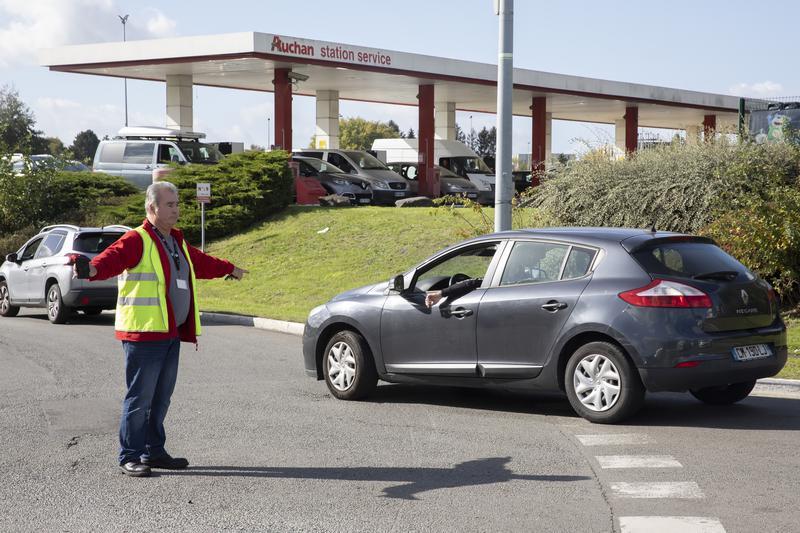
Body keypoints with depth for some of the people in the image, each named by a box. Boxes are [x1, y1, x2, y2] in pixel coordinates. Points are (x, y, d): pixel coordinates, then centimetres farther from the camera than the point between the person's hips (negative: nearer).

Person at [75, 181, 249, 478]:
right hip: (144, 333, -9)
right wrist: (93, 270, -48)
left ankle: (154, 452, 23)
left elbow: (202, 263, 38)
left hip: (171, 334, 9)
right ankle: (129, 457, 1)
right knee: (140, 397, -6)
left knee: (161, 397, 14)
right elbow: (114, 257, -27)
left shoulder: (177, 242, 20)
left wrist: (229, 269, 52)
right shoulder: (137, 240, -8)